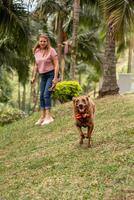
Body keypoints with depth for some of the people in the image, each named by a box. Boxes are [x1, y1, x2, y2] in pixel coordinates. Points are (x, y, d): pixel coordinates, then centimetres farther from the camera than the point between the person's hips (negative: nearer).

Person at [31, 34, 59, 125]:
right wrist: (34, 77, 14)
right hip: (43, 76, 7)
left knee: (46, 95, -16)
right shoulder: (37, 51, 6)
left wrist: (55, 78, -18)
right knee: (41, 96, 5)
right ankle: (42, 117, 11)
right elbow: (36, 65, 17)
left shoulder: (51, 50, -11)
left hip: (51, 74, -6)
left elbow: (56, 64, -13)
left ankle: (48, 117, -13)